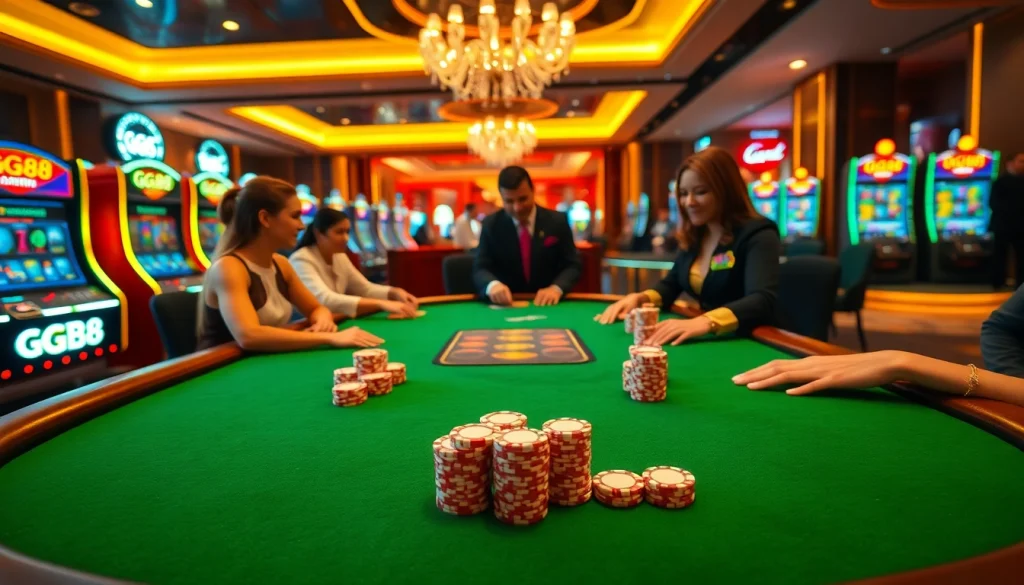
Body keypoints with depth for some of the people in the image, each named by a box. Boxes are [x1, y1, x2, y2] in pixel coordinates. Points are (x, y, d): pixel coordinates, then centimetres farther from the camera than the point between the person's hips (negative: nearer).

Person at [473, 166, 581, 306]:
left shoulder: (557, 221, -1)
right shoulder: (491, 225, -1)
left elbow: (573, 265, -2)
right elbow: (480, 268, -7)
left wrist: (556, 288, -23)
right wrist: (492, 284, -31)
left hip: (548, 304, 1)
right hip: (506, 305, 0)